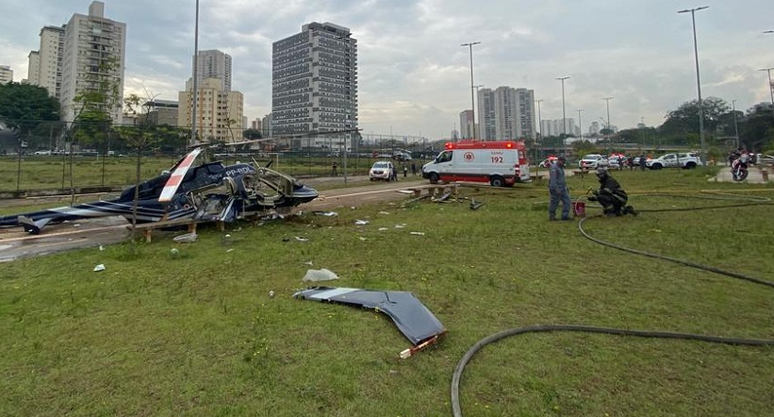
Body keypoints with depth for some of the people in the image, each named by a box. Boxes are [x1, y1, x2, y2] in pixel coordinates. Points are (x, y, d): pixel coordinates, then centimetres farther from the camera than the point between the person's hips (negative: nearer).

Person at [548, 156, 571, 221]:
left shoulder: (561, 167, 17)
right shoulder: (554, 168, -14)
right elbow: (553, 180, -22)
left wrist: (566, 187, 24)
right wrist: (557, 189, -26)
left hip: (562, 189, 9)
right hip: (556, 189, -9)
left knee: (567, 201, 3)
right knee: (554, 203, -1)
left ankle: (565, 216, 6)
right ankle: (551, 216, 11)